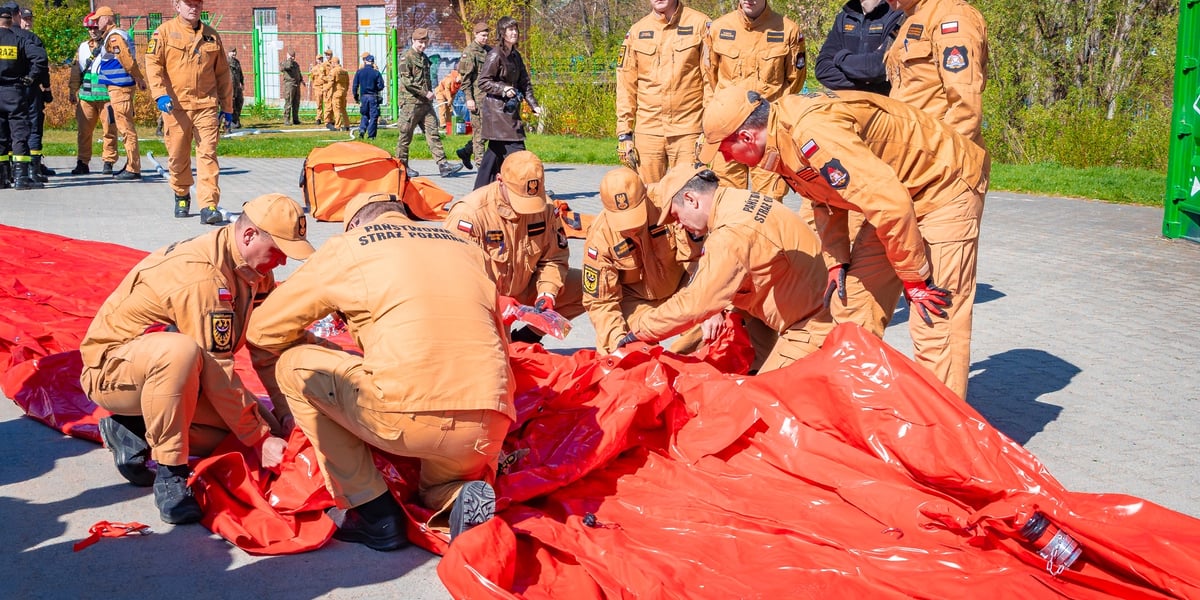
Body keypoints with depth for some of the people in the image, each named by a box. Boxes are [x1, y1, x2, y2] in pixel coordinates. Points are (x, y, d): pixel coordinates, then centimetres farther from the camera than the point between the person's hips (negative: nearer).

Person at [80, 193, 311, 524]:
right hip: (111, 368, -9)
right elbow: (217, 373, -30)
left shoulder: (253, 268, -2)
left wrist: (286, 411, -10)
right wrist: (261, 439, -24)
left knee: (249, 419, -6)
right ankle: (170, 474, -27)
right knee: (181, 351, -41)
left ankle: (135, 432, 5)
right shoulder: (203, 276, -30)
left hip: (162, 367, 9)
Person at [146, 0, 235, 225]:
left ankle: (209, 206, -13)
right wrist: (160, 93, -18)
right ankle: (181, 196, 33)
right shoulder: (164, 32, 5)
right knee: (177, 156, 7)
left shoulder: (212, 35, 13)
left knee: (207, 154, -9)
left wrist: (226, 107, 15)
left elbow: (222, 73, 17)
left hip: (206, 105, 1)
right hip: (176, 106, -1)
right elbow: (153, 63, -3)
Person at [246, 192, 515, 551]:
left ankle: (377, 515, 12)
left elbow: (263, 330, 20)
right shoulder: (466, 250, 25)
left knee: (293, 366, 17)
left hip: (409, 418, -6)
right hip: (490, 431, 6)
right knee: (437, 494, 38)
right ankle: (460, 498, -1)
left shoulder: (347, 246, 14)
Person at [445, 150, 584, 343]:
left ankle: (528, 336, 0)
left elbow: (554, 258, 2)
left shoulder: (545, 208, -7)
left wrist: (547, 294, -16)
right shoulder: (469, 213, -23)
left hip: (524, 291, 5)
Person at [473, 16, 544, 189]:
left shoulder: (516, 56, 15)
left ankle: (481, 190, 18)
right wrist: (503, 89, -22)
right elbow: (483, 81, -11)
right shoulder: (495, 54, -10)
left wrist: (533, 104, 8)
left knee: (495, 151, 12)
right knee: (515, 148, -12)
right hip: (497, 109, -9)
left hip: (511, 109, 9)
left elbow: (524, 83, 17)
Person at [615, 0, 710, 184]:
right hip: (647, 130, 3)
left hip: (688, 129, -2)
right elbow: (626, 85, 11)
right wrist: (624, 133, 5)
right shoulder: (636, 32, 11)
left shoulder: (699, 24, 2)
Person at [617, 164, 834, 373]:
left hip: (808, 328, -10)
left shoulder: (731, 233, -27)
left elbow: (694, 304, -25)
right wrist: (719, 310, 0)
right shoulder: (740, 200, 5)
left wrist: (639, 329, -15)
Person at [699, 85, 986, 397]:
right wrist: (837, 261, 11)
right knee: (856, 300, 12)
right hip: (894, 192, 10)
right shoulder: (781, 138, -1)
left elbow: (888, 201, -32)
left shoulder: (811, 135, -32)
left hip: (946, 187, -10)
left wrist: (914, 277, -23)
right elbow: (827, 200, 15)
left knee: (934, 322, -13)